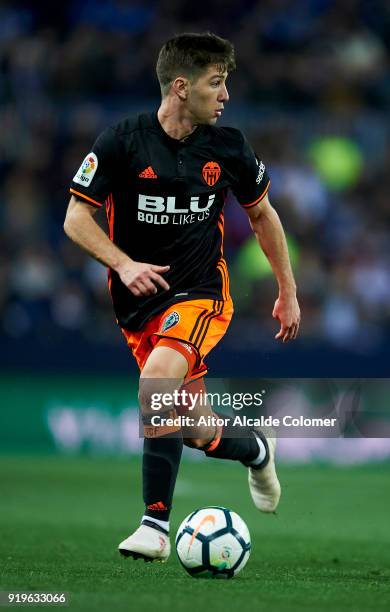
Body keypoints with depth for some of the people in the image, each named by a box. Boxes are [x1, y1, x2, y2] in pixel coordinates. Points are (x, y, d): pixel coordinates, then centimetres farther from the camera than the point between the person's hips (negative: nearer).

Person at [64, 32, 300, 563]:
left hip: (200, 293, -1)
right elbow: (76, 218, -5)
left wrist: (289, 293, 15)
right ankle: (255, 449, 41)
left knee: (158, 380, -30)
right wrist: (124, 264, -21)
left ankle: (156, 523, -23)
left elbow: (261, 214, 14)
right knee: (197, 434, 4)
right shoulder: (122, 142, -9)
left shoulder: (227, 146, -1)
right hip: (139, 300, 1)